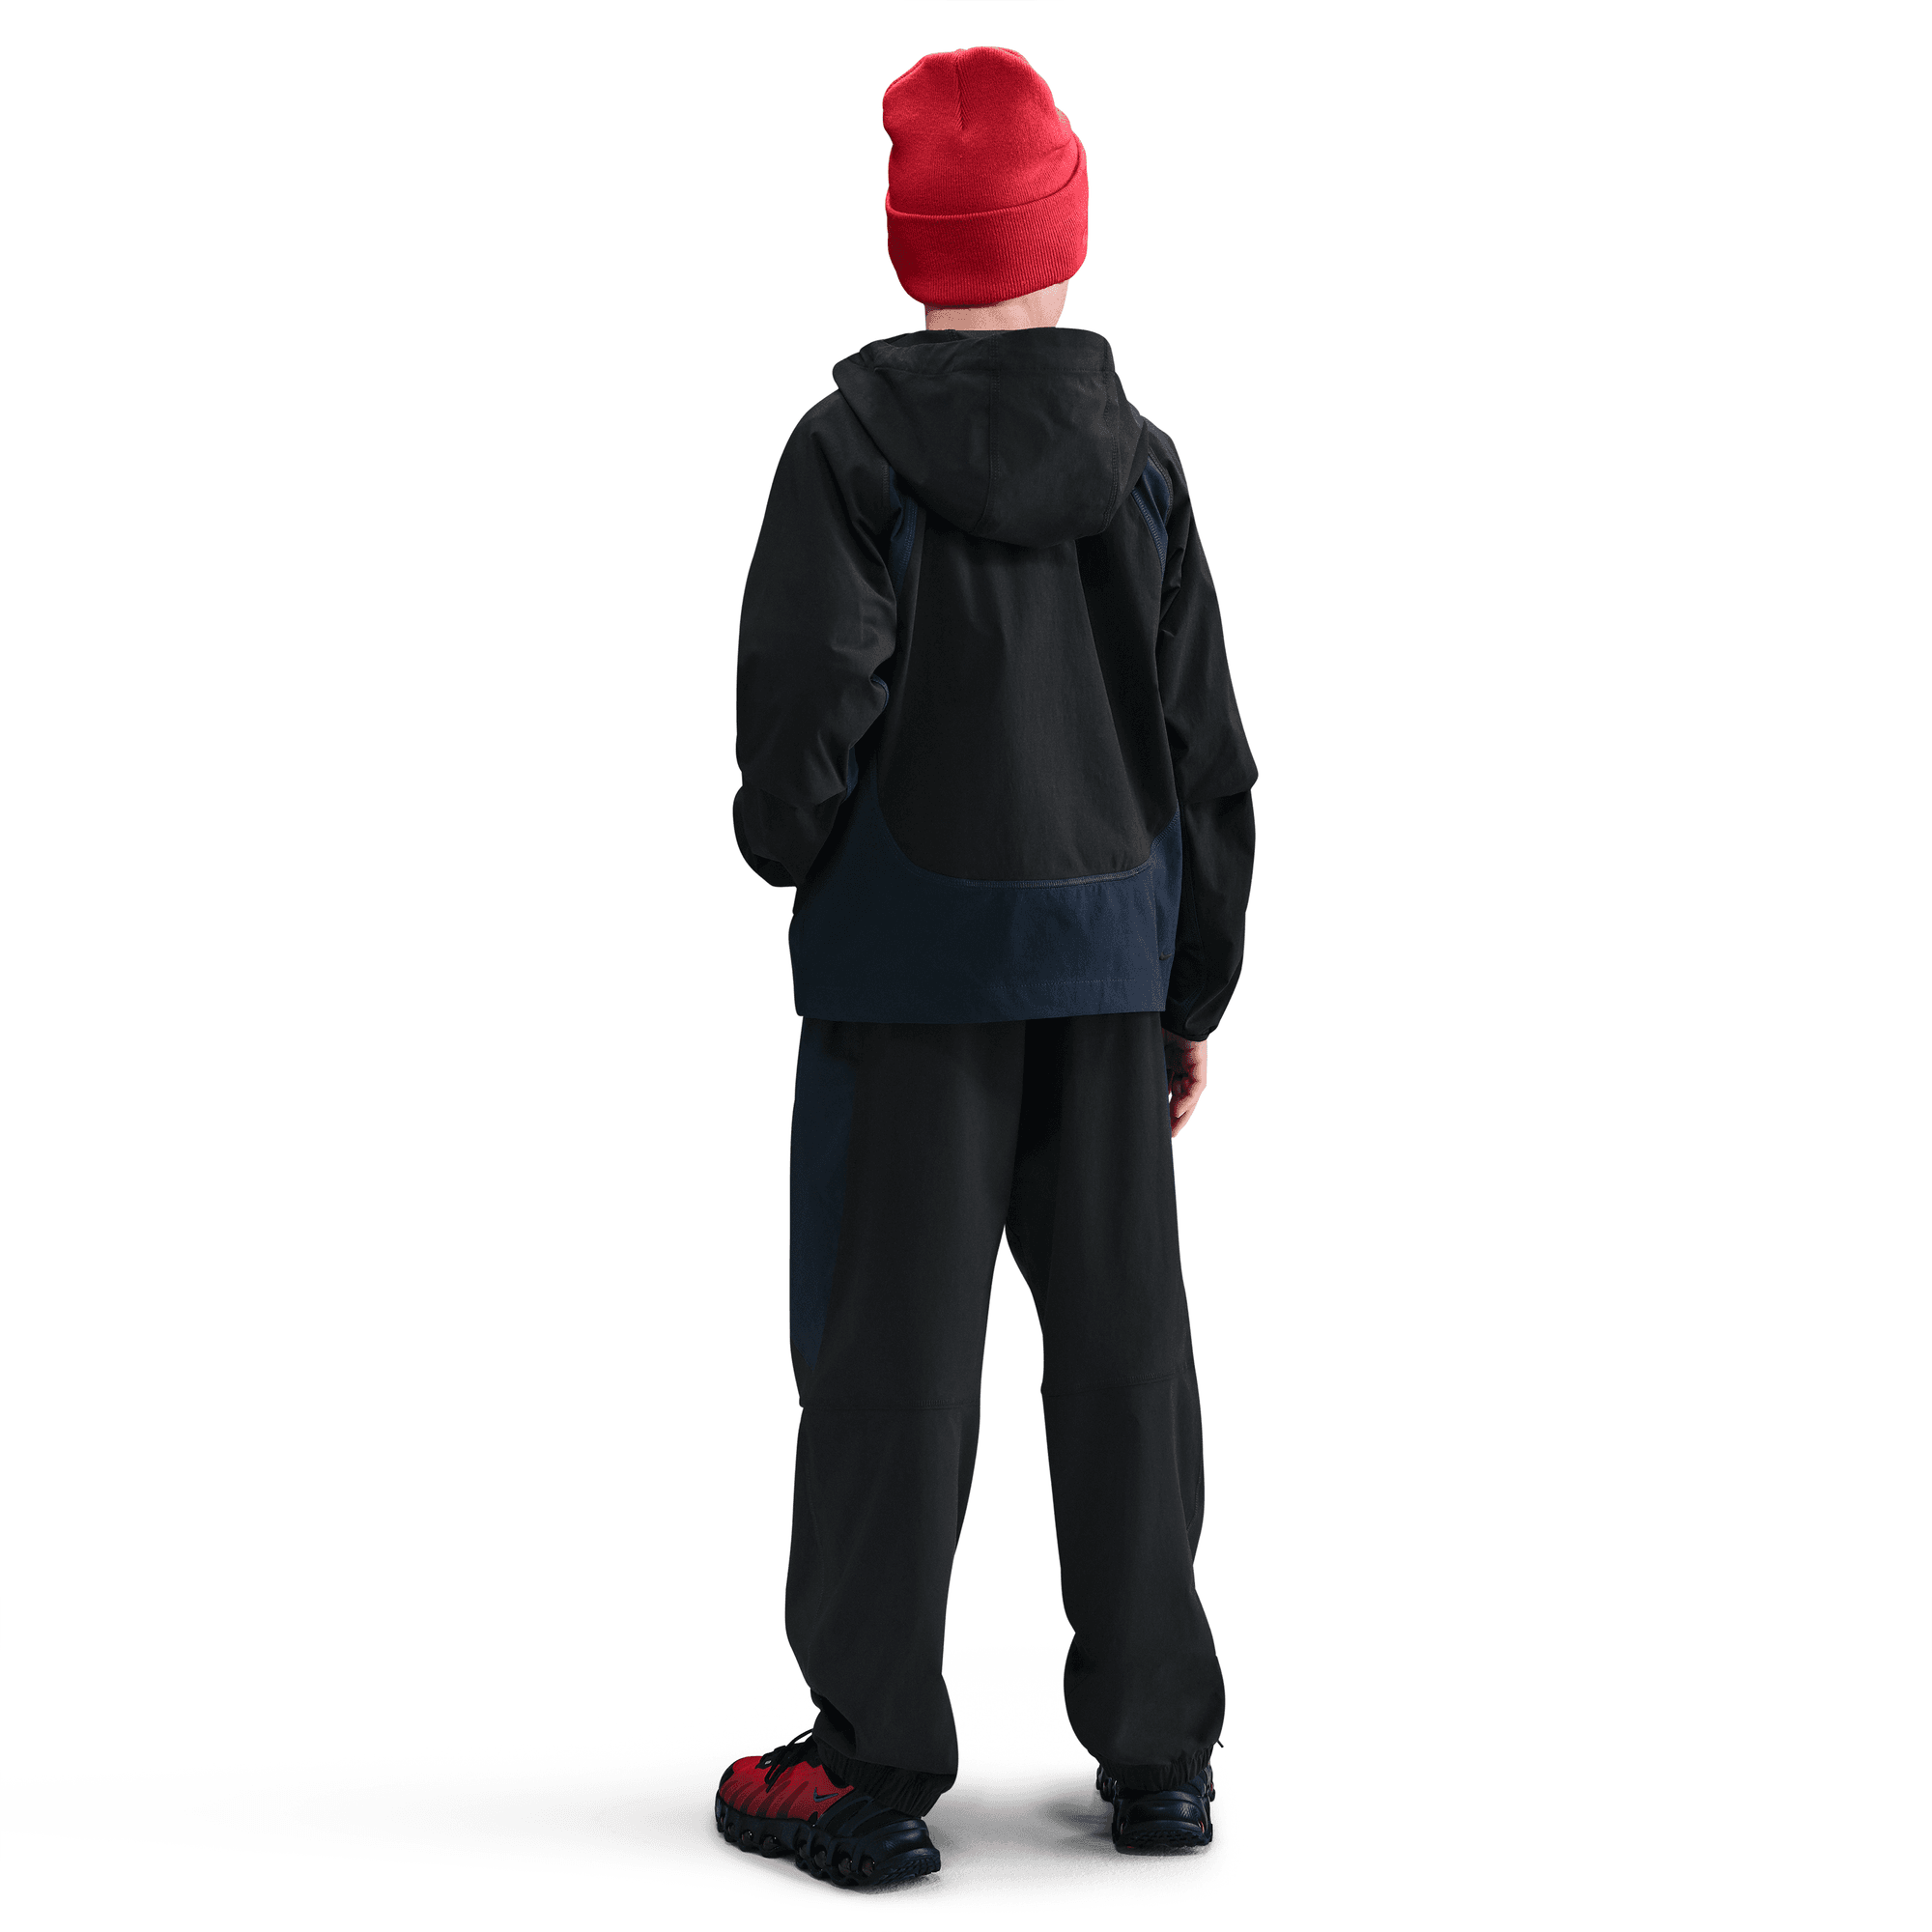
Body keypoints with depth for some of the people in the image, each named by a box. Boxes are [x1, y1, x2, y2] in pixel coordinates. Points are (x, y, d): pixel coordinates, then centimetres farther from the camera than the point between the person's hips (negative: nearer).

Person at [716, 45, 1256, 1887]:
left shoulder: (853, 449, -8)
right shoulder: (1138, 462, 5)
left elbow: (808, 697, -15)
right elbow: (1208, 753, 6)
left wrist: (787, 844, 7)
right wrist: (1192, 992, 14)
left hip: (907, 958, -4)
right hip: (1108, 953, 4)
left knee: (892, 1353, 1)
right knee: (1120, 1339, 10)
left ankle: (871, 1768, 7)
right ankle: (1157, 1750, 17)